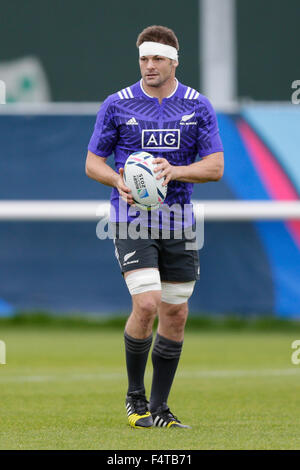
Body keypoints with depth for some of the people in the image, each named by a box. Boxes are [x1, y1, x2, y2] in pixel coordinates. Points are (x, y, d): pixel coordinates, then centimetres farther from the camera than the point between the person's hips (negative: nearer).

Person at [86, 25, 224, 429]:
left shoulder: (198, 107, 3)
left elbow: (215, 167, 0)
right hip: (132, 221, -3)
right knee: (146, 304, -18)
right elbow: (92, 163, 4)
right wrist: (120, 182, -18)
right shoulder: (117, 105, -1)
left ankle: (159, 407, 17)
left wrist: (174, 171, -18)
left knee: (175, 314, 4)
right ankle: (135, 396, 2)